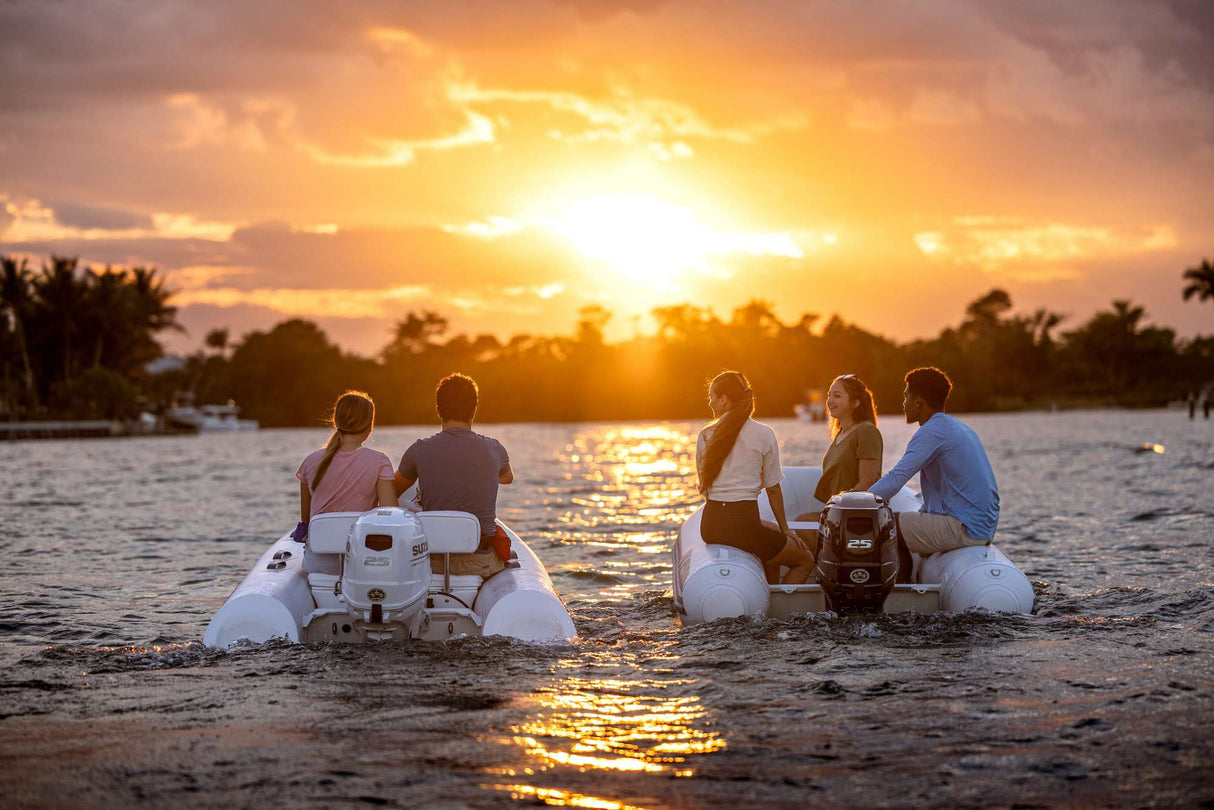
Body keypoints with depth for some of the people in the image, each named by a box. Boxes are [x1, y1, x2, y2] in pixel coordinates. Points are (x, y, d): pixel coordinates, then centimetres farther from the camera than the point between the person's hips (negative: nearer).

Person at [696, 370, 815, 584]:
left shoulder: (705, 436, 5)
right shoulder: (763, 434, -4)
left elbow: (705, 488, 13)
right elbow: (773, 488, 1)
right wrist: (785, 530, 15)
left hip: (709, 526, 5)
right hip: (743, 523, -5)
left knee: (771, 531, 34)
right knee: (805, 561, 14)